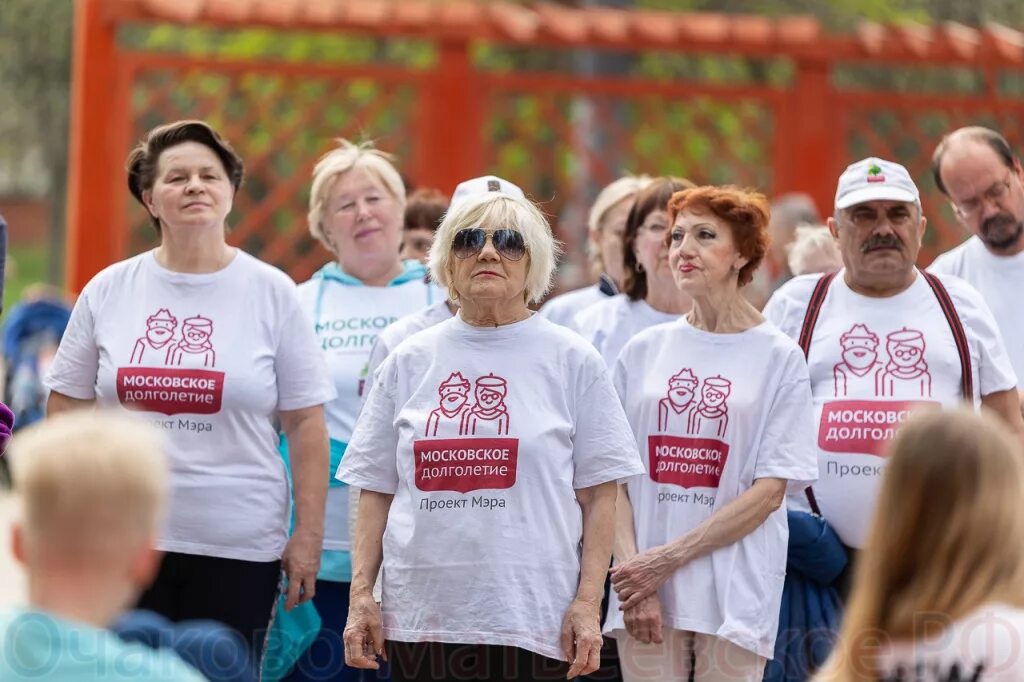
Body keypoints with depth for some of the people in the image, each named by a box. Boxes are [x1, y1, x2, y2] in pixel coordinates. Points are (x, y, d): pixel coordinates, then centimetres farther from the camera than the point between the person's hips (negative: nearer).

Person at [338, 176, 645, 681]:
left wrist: (588, 603, -6)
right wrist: (361, 594, 4)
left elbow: (598, 494, 2)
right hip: (419, 619, 2)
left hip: (531, 621, -2)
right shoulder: (409, 362, 11)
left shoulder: (571, 361, 5)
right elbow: (376, 489, 13)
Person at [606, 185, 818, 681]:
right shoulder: (643, 352, 10)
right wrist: (632, 568, -8)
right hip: (642, 590, 2)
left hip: (734, 597, -2)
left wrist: (669, 557, -11)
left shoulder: (779, 357, 1)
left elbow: (770, 490, -5)